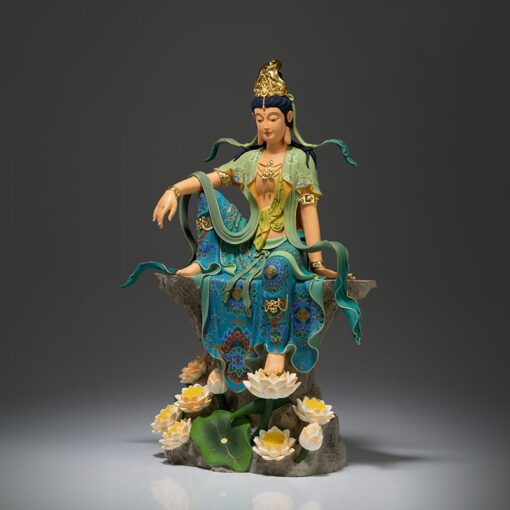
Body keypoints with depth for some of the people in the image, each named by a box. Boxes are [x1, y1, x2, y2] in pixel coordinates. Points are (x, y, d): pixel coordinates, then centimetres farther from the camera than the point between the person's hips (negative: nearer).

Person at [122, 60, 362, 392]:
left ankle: (278, 349, -33)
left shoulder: (300, 159, -4)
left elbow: (309, 210, -10)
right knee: (204, 194, -5)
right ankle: (203, 263, -3)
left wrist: (317, 261, -16)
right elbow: (209, 178, -1)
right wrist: (174, 190, -21)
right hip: (251, 243, 5)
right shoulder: (250, 159, 10)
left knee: (277, 268, -44)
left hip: (287, 245, -5)